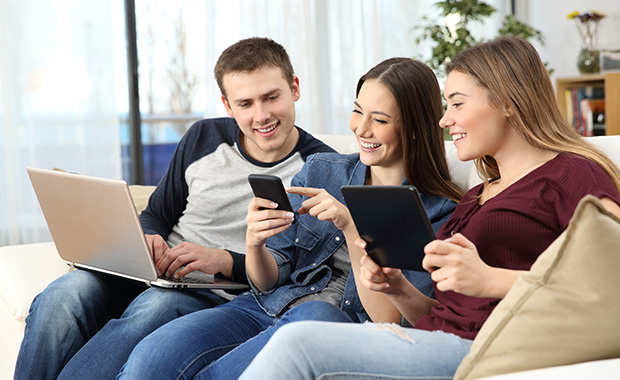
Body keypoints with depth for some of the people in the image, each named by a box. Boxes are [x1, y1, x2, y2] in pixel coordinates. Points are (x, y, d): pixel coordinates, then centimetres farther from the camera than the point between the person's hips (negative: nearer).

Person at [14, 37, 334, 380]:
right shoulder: (203, 139, 9)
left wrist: (224, 260, -19)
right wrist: (149, 240, -7)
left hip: (221, 294, -4)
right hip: (153, 274, 4)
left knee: (157, 305, -38)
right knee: (64, 296, -27)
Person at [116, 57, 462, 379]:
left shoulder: (440, 213, 1)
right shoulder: (320, 171, 12)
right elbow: (269, 283, 12)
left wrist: (351, 227, -17)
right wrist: (254, 244, -11)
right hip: (267, 308, 3)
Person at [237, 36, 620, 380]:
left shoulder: (573, 174, 1)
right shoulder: (476, 196, 27)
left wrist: (490, 281, -23)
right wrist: (398, 290, 6)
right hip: (439, 340, 8)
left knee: (300, 343, -23)